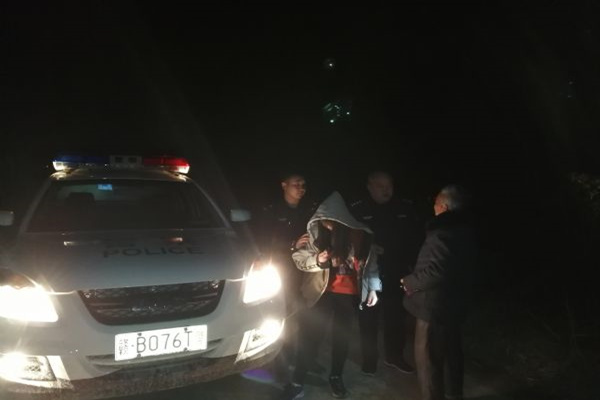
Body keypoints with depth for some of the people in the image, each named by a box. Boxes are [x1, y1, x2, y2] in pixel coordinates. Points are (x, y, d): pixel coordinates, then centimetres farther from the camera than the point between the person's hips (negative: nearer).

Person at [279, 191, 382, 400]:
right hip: (322, 291, -1)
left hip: (349, 293, 1)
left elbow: (370, 260, 2)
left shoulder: (359, 234, -8)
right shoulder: (317, 231, -11)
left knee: (341, 335, 15)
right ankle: (297, 383, 10)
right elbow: (299, 256, -6)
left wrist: (373, 288, -1)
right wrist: (316, 259, -24)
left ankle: (336, 377, 36)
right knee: (309, 335, -2)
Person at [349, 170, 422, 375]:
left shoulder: (405, 208, 1)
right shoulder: (357, 210, -7)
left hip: (397, 272, 3)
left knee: (396, 315, 13)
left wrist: (412, 262, 3)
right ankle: (369, 360, 23)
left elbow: (416, 236, 9)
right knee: (368, 317, 6)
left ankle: (394, 355, 33)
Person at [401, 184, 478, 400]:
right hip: (454, 301, 10)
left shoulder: (443, 232, -24)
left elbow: (436, 271, -29)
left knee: (427, 356, 4)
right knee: (451, 350, 23)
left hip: (435, 304, -10)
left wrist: (410, 281, -13)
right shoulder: (465, 229, 5)